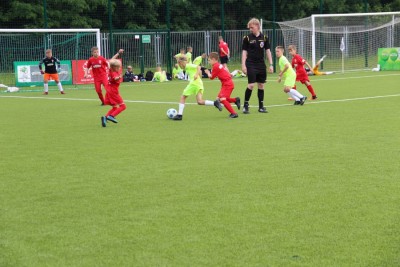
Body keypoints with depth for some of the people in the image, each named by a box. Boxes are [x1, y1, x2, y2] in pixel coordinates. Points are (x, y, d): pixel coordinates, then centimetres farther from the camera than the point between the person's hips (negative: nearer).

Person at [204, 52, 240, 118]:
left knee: (222, 99, -20)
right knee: (219, 99, 13)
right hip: (227, 84, 10)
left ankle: (233, 113, -22)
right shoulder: (219, 65, 16)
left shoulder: (215, 66, -12)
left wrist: (208, 73, 13)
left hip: (227, 84, -10)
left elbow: (211, 77, -4)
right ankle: (235, 100, 17)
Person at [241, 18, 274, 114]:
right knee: (251, 85, -11)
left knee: (261, 85, 6)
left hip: (261, 65, 3)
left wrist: (271, 64, 3)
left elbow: (268, 51, 7)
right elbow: (244, 52, 0)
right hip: (251, 64, -3)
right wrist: (243, 65, -7)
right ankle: (245, 105, 0)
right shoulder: (247, 38, -2)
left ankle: (261, 106, 14)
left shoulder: (264, 38, 4)